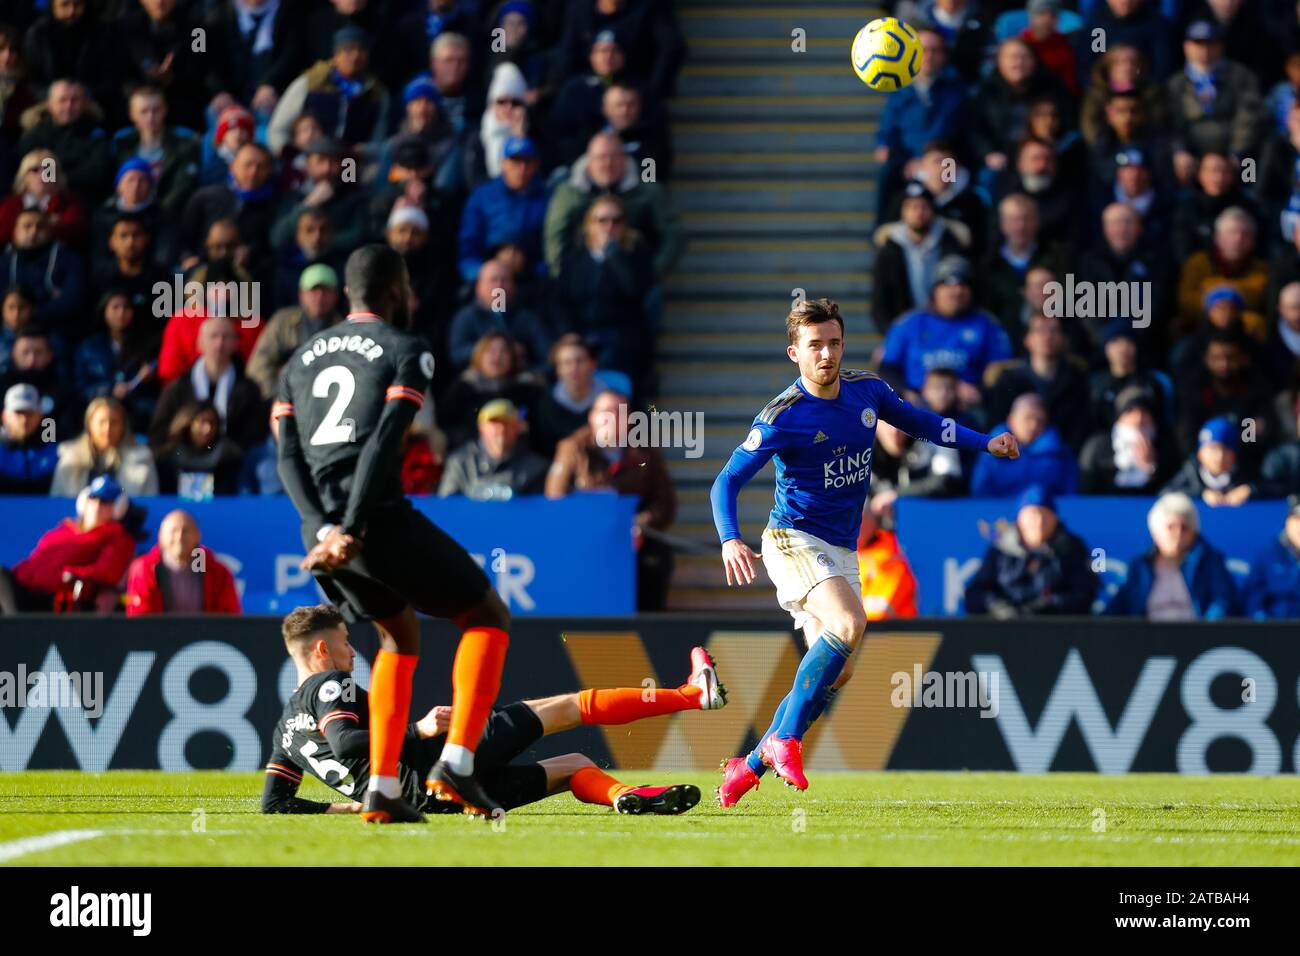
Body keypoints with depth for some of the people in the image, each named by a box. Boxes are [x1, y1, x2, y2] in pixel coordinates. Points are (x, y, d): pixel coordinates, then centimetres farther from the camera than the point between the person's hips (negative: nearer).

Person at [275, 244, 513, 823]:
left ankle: (381, 791, 15)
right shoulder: (405, 352, 2)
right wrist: (352, 531, -16)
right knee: (488, 617, 10)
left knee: (399, 638, 26)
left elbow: (288, 456, 7)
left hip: (320, 531, 6)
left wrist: (325, 529, -5)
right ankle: (456, 763, -5)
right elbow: (383, 444, -12)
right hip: (380, 518, -6)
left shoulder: (301, 359, 21)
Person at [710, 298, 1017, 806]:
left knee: (836, 671, 4)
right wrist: (730, 540, -31)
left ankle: (752, 764, 15)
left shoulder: (867, 390, 1)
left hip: (842, 552, 7)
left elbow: (918, 421, 19)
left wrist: (985, 442, 7)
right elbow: (726, 481, -14)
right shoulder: (783, 416, -15)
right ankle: (785, 738, -21)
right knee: (849, 625, -31)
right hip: (794, 540, -7)